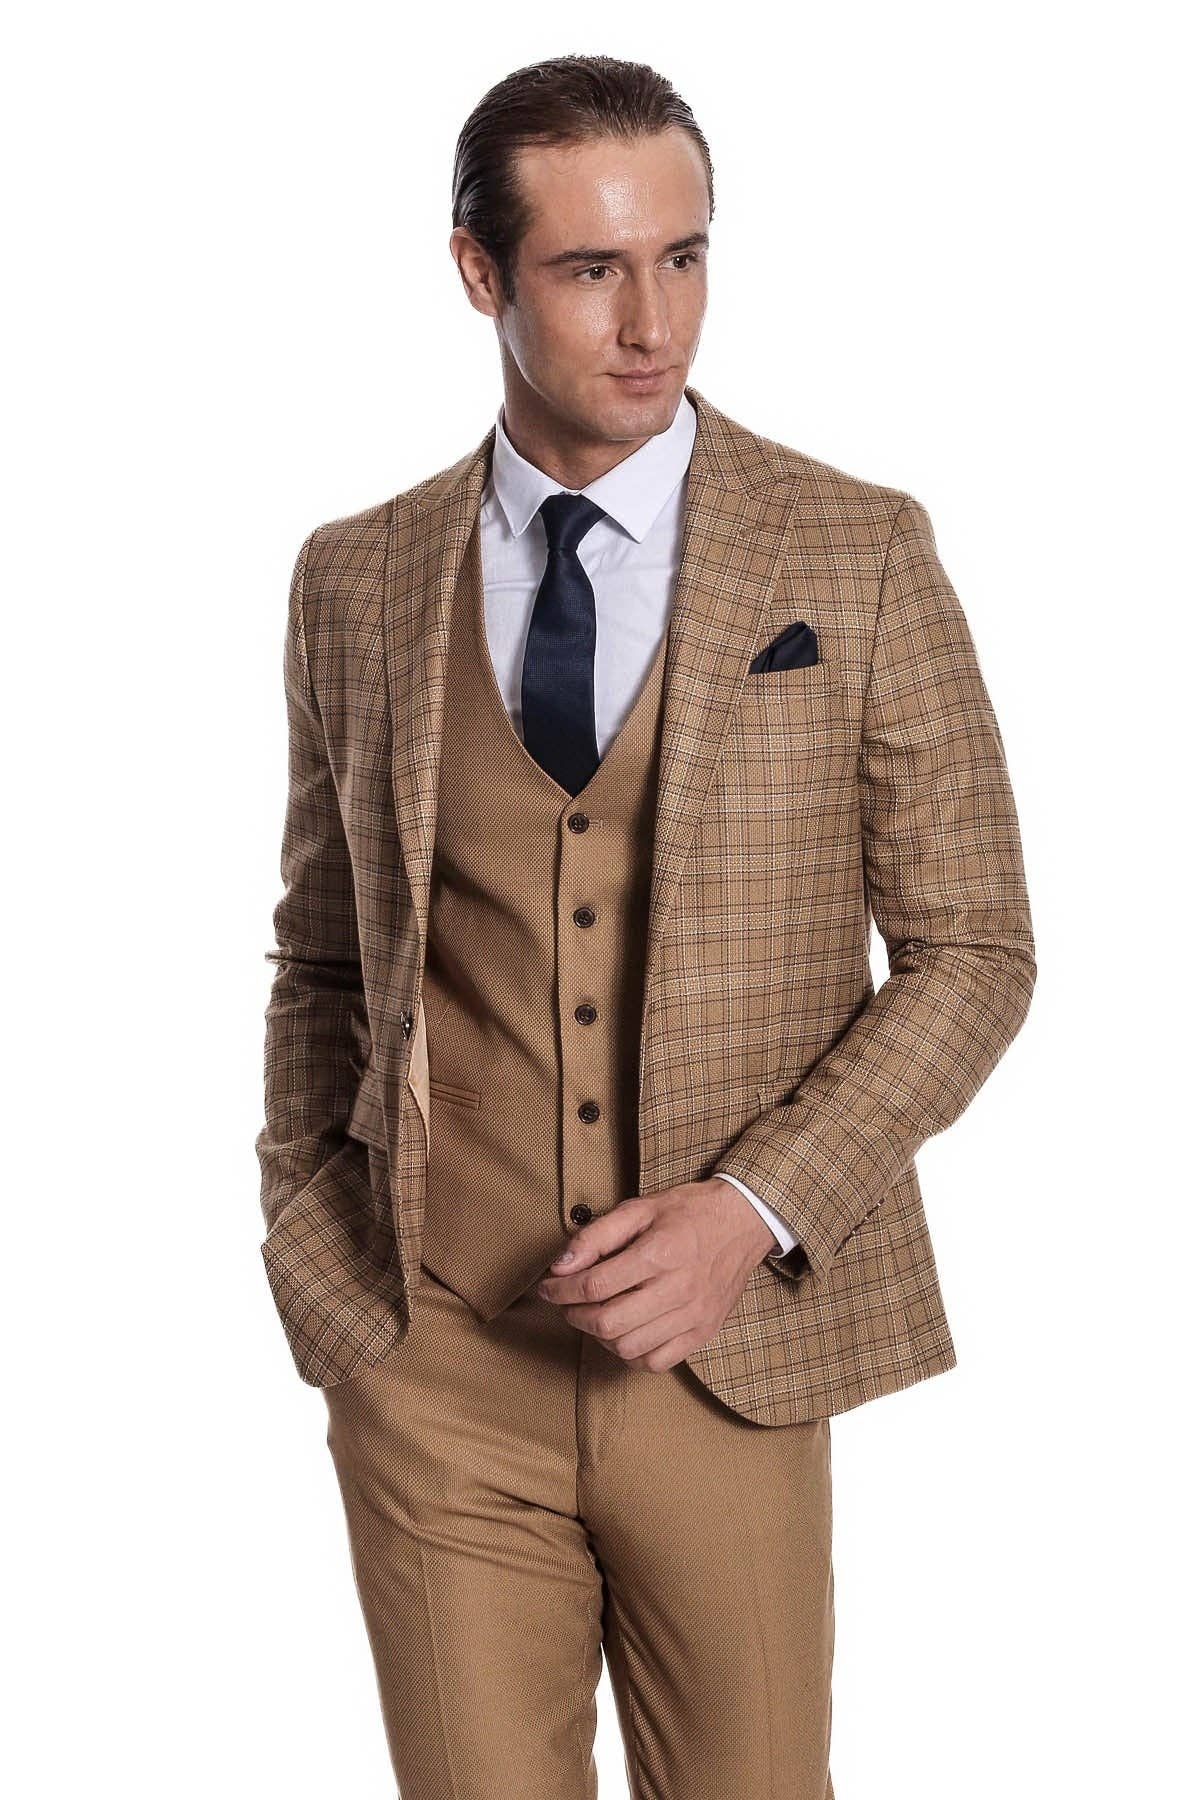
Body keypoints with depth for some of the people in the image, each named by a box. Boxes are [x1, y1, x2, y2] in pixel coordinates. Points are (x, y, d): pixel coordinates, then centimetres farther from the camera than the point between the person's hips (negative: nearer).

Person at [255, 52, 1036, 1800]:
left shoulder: (858, 556, -3)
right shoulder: (357, 580, 5)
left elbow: (971, 949, -2)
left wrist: (751, 1212, -13)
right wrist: (308, 1230, 2)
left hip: (729, 1353, -1)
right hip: (431, 1365, 1)